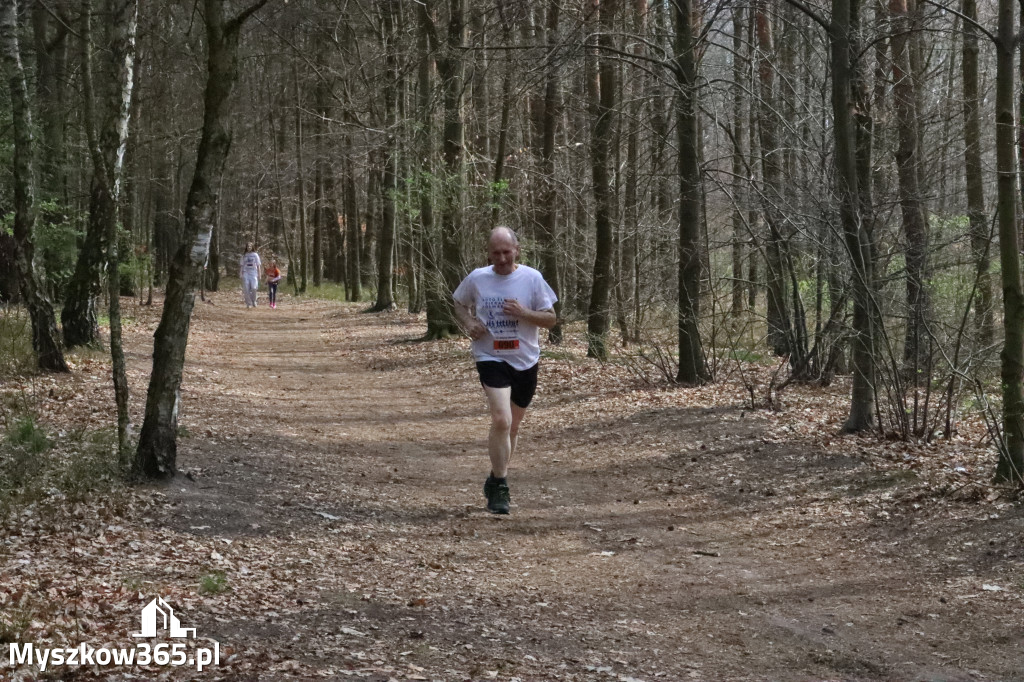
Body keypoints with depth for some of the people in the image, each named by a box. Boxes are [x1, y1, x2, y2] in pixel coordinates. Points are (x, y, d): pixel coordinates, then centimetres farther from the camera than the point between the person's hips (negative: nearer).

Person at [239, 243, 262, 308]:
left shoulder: (255, 255, 7)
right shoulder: (244, 255, 11)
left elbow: (258, 265, 6)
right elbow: (241, 265, 11)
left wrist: (259, 274, 0)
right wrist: (240, 274, 2)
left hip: (253, 273, -2)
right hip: (246, 273, 2)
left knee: (254, 288, -16)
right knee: (246, 289, -6)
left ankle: (253, 301, 4)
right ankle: (248, 303, 1)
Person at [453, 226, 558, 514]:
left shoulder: (532, 278, -5)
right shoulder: (477, 278, -3)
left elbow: (551, 319, -1)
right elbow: (459, 303, 15)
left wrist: (523, 313, -19)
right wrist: (468, 322, -6)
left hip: (525, 361, 2)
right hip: (491, 358, -2)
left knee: (513, 425, 16)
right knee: (501, 420, -20)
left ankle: (496, 479, 36)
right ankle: (499, 488, -10)